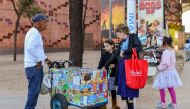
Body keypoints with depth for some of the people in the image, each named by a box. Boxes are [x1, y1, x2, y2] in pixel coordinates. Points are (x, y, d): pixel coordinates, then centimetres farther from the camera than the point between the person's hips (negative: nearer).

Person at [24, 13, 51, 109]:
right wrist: (38, 60, -18)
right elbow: (30, 48, -26)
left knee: (35, 90, 14)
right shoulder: (35, 33, -13)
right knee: (34, 90, -7)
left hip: (35, 66, 10)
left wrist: (46, 59, 23)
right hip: (34, 66, -10)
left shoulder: (34, 32, 20)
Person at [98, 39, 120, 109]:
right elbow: (100, 64, 1)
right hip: (105, 75, 2)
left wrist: (114, 65, -18)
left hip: (114, 75, -2)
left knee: (113, 90, 9)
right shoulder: (104, 54, 4)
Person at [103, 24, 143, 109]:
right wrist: (105, 66, 21)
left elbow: (140, 48, -14)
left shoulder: (133, 36, 1)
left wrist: (125, 51, -12)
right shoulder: (121, 42, 19)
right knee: (124, 89, 6)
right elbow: (115, 55, 21)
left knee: (129, 89, -6)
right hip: (122, 67, 7)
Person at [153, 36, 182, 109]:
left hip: (166, 72, -9)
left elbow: (165, 64, -25)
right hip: (171, 71, 9)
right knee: (171, 88, 14)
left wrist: (159, 68, -9)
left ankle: (163, 103, 20)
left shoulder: (166, 52, -22)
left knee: (161, 87, 8)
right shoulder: (172, 51, 6)